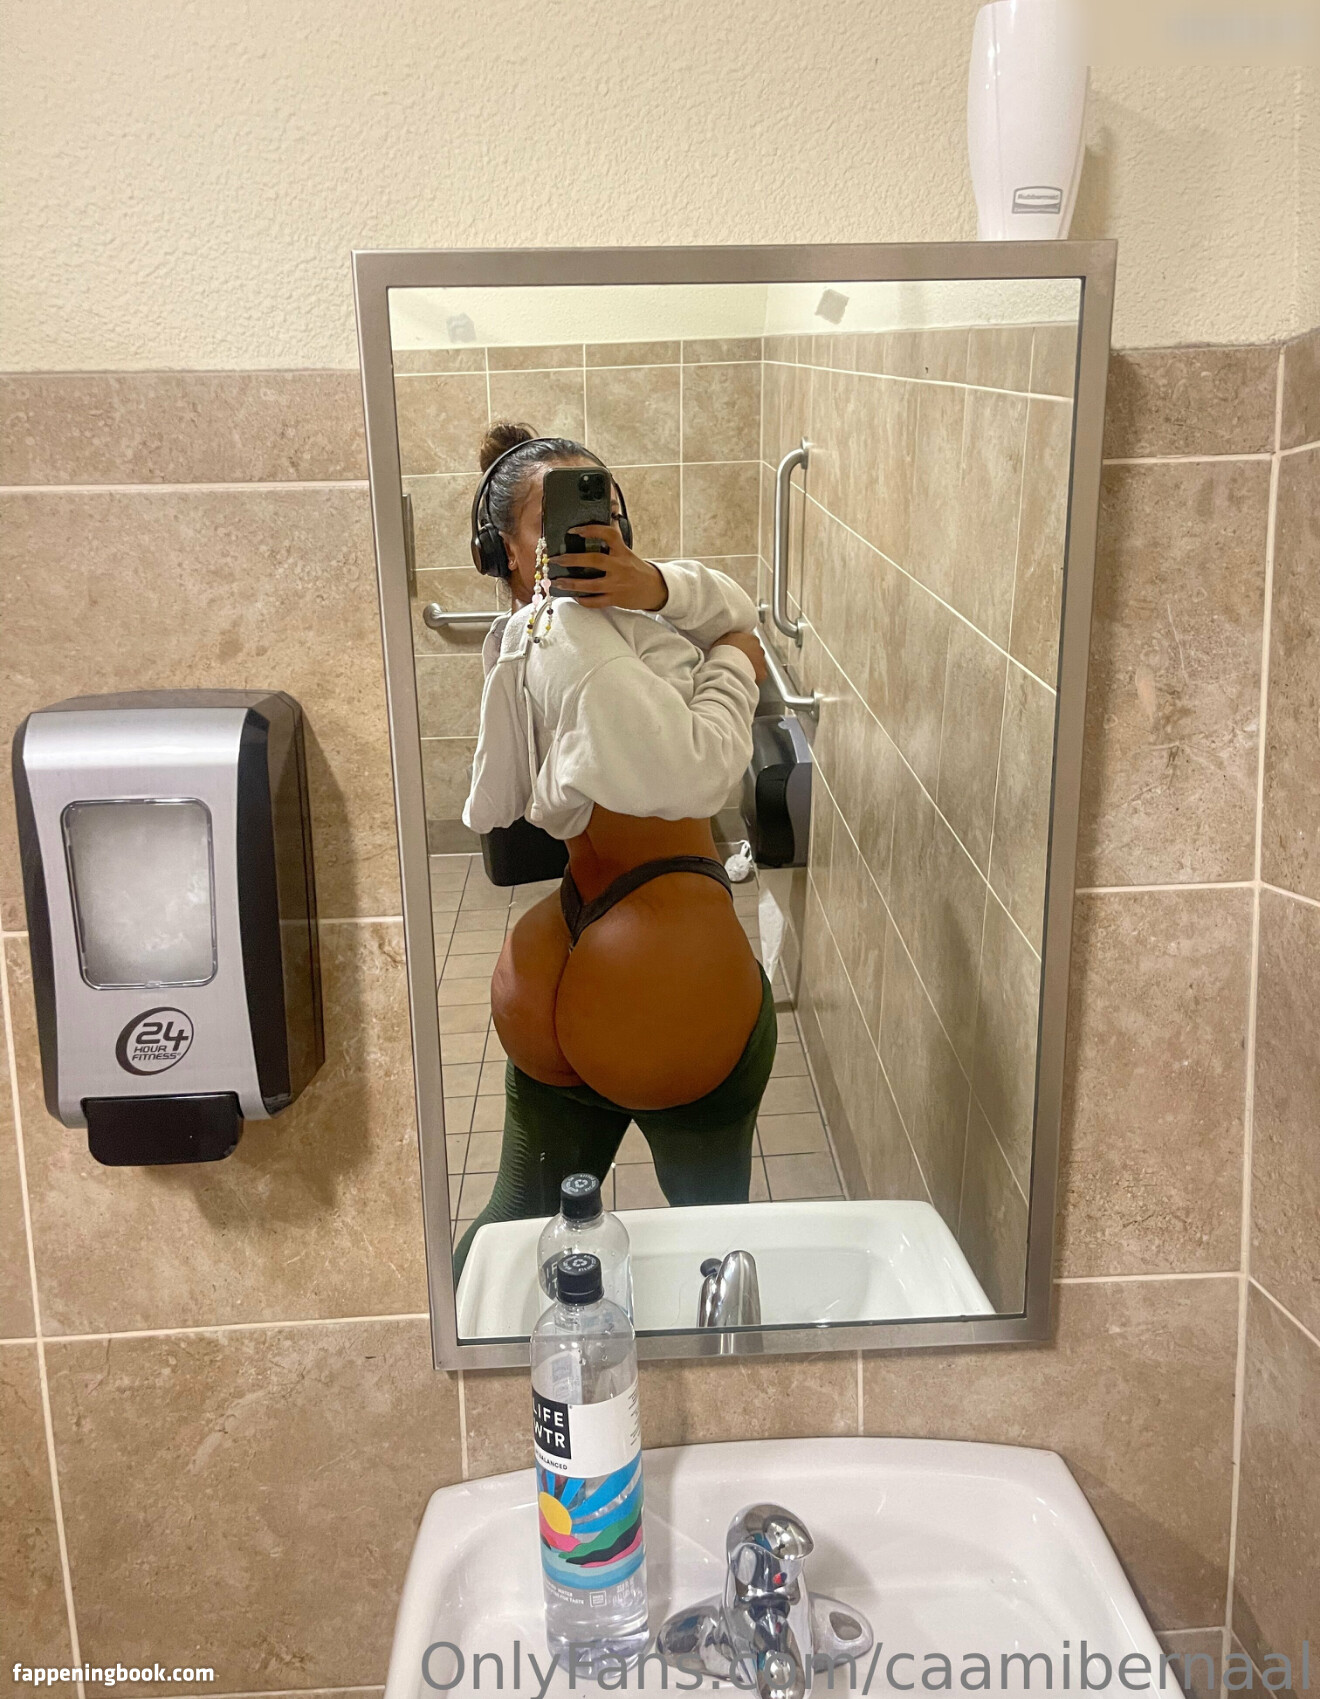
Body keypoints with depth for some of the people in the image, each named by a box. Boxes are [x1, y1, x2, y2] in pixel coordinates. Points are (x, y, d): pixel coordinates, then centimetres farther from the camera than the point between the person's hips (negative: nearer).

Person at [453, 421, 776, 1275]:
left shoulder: (570, 621, 14)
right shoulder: (576, 635, -16)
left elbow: (735, 611, 9)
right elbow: (694, 771, -27)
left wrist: (654, 584, -12)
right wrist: (734, 667, -9)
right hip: (671, 957, -9)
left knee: (526, 1211, 22)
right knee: (713, 1224, 15)